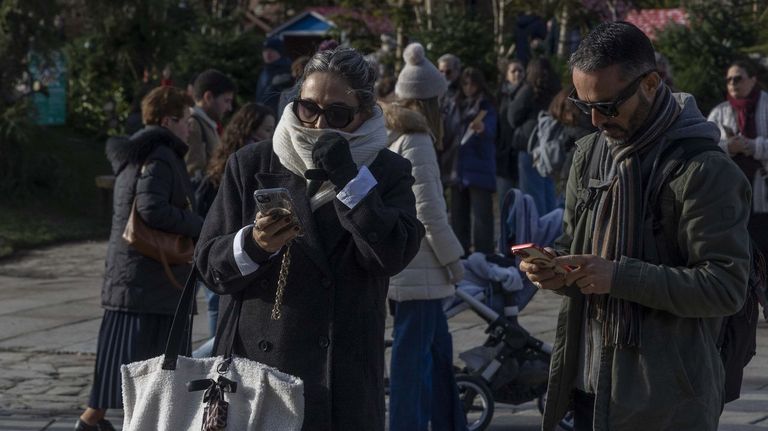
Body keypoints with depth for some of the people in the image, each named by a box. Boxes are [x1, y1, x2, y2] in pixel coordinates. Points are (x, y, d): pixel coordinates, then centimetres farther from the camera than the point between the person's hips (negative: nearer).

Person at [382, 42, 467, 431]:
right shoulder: (416, 142, -15)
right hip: (419, 268, -9)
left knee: (439, 349, 17)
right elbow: (428, 212, -18)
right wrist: (454, 258, -8)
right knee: (414, 355, -4)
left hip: (402, 263, 9)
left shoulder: (389, 139, 11)